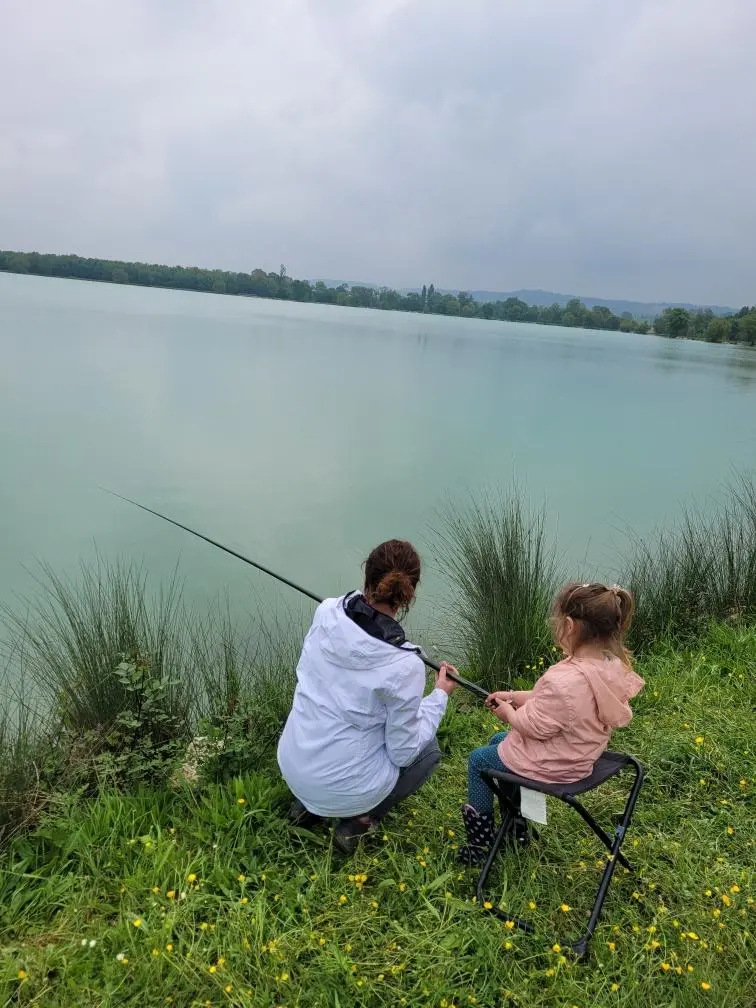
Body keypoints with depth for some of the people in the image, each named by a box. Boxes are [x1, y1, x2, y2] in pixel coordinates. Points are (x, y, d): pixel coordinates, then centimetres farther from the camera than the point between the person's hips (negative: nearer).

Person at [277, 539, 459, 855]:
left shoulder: (327, 613, -13)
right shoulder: (404, 666, -26)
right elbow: (403, 753, -13)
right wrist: (440, 695, -2)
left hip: (291, 767, 5)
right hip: (344, 787, -4)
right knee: (428, 749, 21)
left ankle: (306, 802, 22)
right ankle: (358, 820, 7)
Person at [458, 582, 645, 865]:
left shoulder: (563, 680, -39)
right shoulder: (612, 664, -10)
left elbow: (535, 726, -26)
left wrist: (510, 713, -6)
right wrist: (515, 696, 2)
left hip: (551, 764, -9)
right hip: (581, 754, 9)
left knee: (478, 761, 13)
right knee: (498, 741, 28)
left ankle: (481, 843, 27)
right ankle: (517, 824, 38)